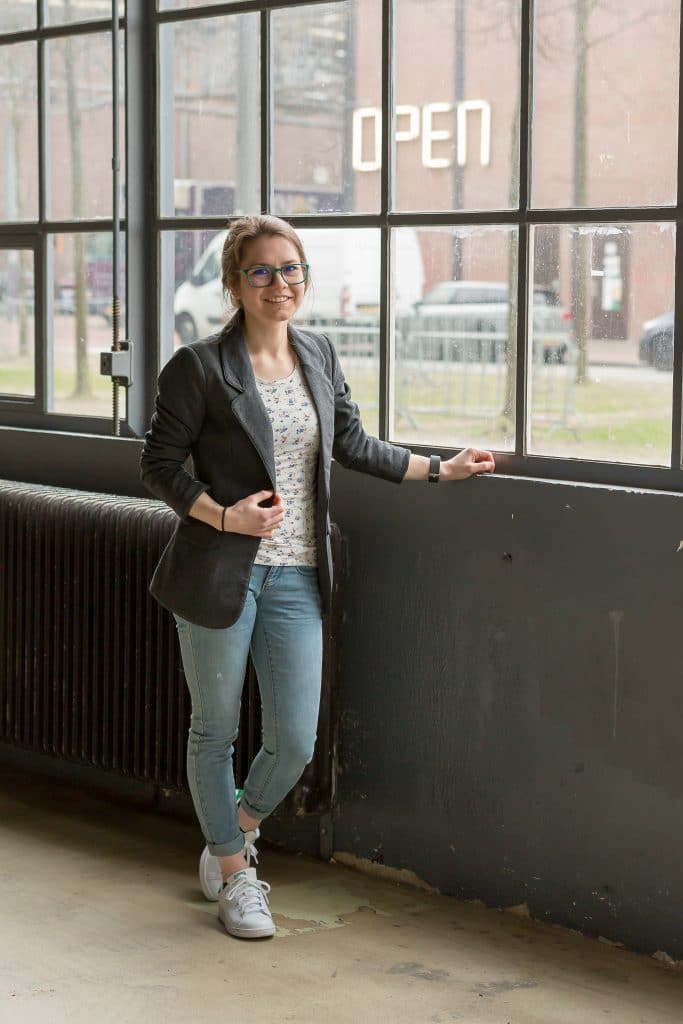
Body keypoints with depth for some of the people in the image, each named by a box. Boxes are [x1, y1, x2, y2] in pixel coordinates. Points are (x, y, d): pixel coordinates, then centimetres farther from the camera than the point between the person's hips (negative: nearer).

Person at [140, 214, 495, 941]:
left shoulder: (318, 356, 8)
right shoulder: (199, 367, -9)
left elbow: (353, 444, 19)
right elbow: (159, 464, -5)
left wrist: (441, 469, 18)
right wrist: (224, 516, -17)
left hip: (295, 578, 4)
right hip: (220, 574, -4)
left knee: (295, 743, 3)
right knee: (215, 731, 8)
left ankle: (231, 836, 32)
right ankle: (235, 877, 26)